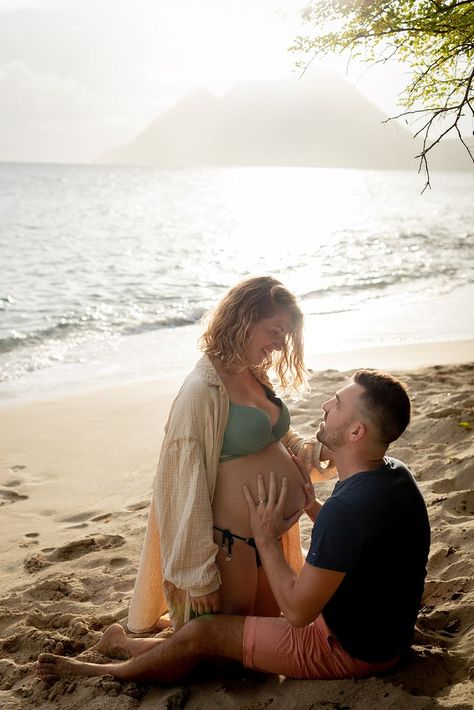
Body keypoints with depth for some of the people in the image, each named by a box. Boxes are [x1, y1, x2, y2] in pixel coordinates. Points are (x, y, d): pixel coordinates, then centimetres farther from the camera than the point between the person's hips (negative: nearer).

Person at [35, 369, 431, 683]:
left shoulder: (347, 508, -35)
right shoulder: (393, 473, -5)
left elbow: (297, 611, -27)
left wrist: (265, 538, -17)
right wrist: (309, 503, 1)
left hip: (351, 652, -9)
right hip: (386, 629, 9)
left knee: (201, 634, 0)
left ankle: (106, 673, 25)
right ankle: (133, 647, 39)